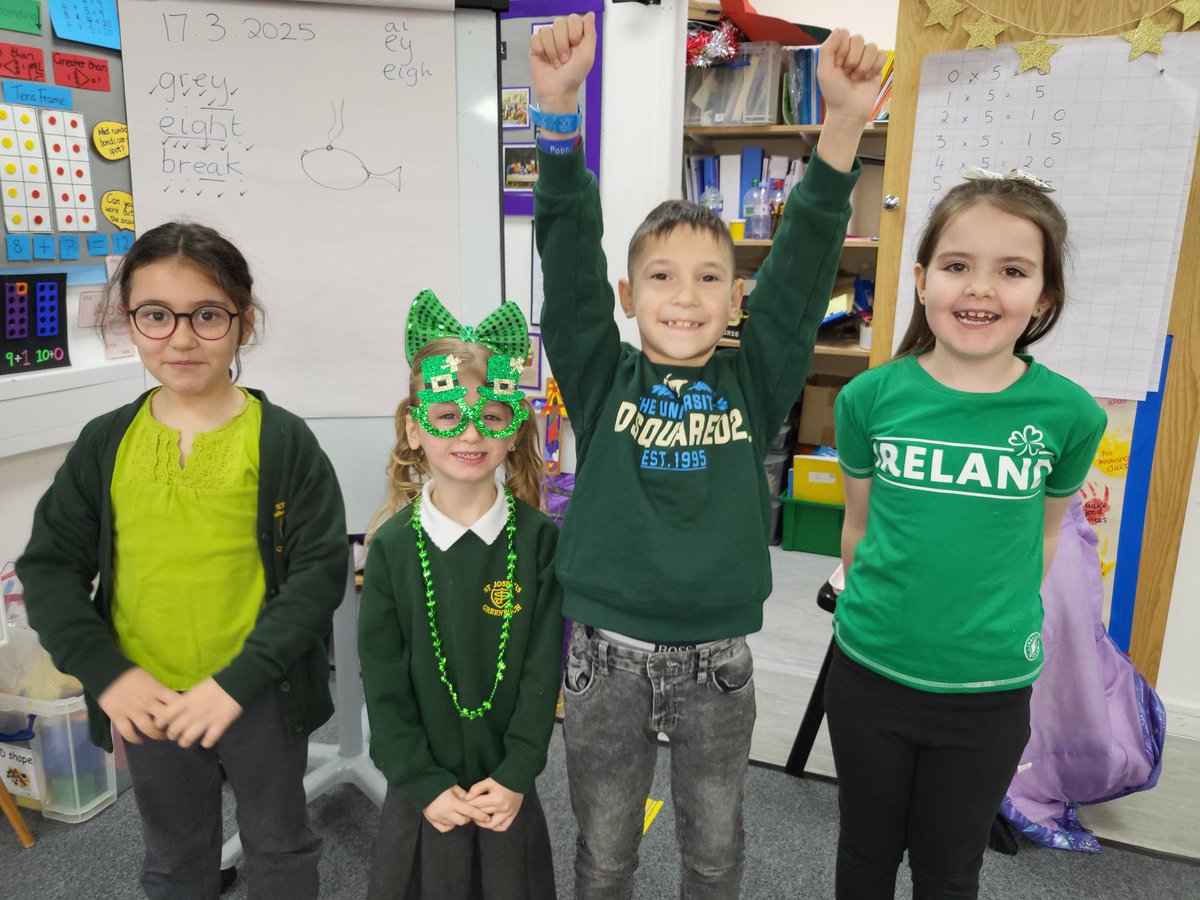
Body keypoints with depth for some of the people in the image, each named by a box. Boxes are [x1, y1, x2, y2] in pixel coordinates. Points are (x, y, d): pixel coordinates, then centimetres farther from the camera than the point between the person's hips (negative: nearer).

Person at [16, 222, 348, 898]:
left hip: (261, 697, -3)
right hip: (147, 702, 3)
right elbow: (49, 568, 1)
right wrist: (105, 672, -10)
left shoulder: (282, 441, -12)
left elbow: (320, 570, -15)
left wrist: (237, 680, -20)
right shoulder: (105, 444, -2)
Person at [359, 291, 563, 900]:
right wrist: (423, 784, -10)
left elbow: (543, 667, -8)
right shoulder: (393, 545, -11)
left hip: (507, 786, 0)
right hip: (424, 786, 0)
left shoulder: (539, 539, -11)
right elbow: (383, 679, -7)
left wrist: (516, 775, -10)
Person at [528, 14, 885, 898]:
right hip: (607, 655, -1)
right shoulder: (601, 380, -6)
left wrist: (844, 125, -26)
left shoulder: (753, 385, -4)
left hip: (716, 661, 1)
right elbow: (569, 253, -17)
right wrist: (558, 110, -29)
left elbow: (803, 266, -14)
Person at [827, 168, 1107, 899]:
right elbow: (859, 524, 1)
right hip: (869, 673, 1)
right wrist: (869, 612, 9)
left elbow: (1044, 531, 4)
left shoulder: (1071, 414, -12)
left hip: (991, 690, 0)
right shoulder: (870, 397, -11)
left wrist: (1006, 624, 9)